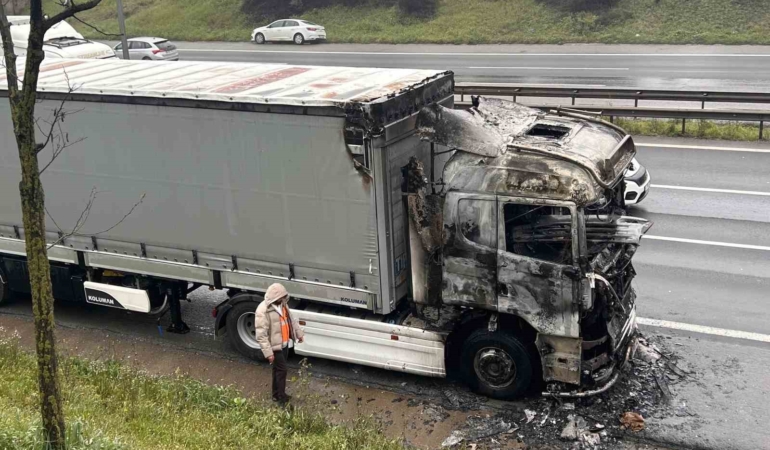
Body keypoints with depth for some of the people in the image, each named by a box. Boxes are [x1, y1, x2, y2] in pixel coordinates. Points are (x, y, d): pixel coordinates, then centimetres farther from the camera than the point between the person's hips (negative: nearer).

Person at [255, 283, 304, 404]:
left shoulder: (282, 304, 0)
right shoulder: (263, 311, -26)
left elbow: (290, 320, 17)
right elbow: (261, 335, -25)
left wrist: (299, 333, 19)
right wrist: (268, 352, -26)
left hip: (284, 343, 8)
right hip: (275, 346, -8)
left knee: (278, 369, 18)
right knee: (281, 369, -2)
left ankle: (277, 394, 32)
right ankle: (281, 398, 10)